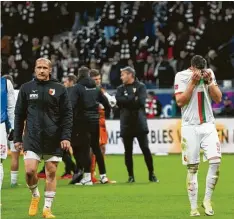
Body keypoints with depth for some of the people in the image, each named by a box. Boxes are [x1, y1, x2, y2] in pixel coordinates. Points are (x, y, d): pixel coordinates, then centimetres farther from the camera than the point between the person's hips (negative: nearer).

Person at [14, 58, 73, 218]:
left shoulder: (59, 89, 2)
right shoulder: (26, 88, 6)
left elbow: (67, 114, 1)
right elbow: (19, 115, 9)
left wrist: (66, 137, -8)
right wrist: (17, 138, 6)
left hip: (54, 139, 0)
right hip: (32, 138, 0)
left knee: (51, 173, 2)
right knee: (30, 171, -12)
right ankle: (35, 195, 17)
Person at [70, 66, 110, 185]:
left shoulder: (77, 88, -7)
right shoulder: (96, 88, 10)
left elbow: (71, 104, -19)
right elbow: (106, 103, 11)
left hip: (83, 121, -5)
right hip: (95, 121, 5)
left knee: (84, 149, -4)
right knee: (96, 147, 15)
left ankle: (87, 177, -9)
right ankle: (103, 175, 17)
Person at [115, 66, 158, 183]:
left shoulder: (140, 87, 4)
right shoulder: (120, 89, 11)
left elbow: (141, 102, -11)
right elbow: (119, 101, -8)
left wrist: (127, 101, -7)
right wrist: (133, 98, -12)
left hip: (140, 123, -3)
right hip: (126, 124, 3)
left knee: (145, 149, -3)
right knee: (128, 151, 4)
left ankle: (151, 174, 4)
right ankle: (131, 176, 11)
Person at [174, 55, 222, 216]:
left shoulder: (209, 74, 5)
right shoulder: (182, 76, -5)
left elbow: (218, 98, 3)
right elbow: (180, 101, -13)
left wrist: (209, 81, -10)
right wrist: (193, 82, -17)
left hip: (208, 125, 3)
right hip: (190, 127, -3)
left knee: (216, 161, -13)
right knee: (192, 167, -1)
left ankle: (207, 200, 1)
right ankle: (194, 207, 5)